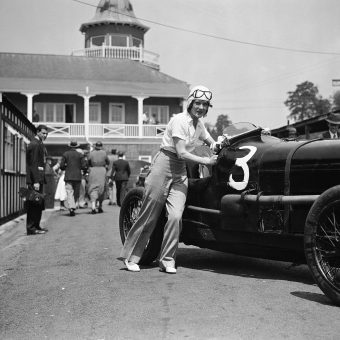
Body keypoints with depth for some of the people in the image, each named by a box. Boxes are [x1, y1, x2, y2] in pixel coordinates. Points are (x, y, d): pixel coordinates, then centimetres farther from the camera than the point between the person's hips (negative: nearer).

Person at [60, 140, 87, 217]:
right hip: (77, 177, 0)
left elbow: (61, 166, -2)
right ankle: (72, 207, 14)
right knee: (76, 193, 12)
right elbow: (84, 166, -3)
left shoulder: (65, 154, 2)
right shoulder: (80, 155, 1)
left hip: (68, 177, 0)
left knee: (69, 193, -5)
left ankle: (71, 208, -20)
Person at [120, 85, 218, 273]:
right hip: (164, 165, -6)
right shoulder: (179, 120, -11)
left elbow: (211, 141, 31)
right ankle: (131, 257, 9)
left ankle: (167, 261, 2)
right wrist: (206, 161, -12)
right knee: (149, 215, -3)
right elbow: (181, 153, -16)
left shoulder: (199, 124, 12)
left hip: (181, 172, 6)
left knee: (175, 216, -9)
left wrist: (214, 144, 7)